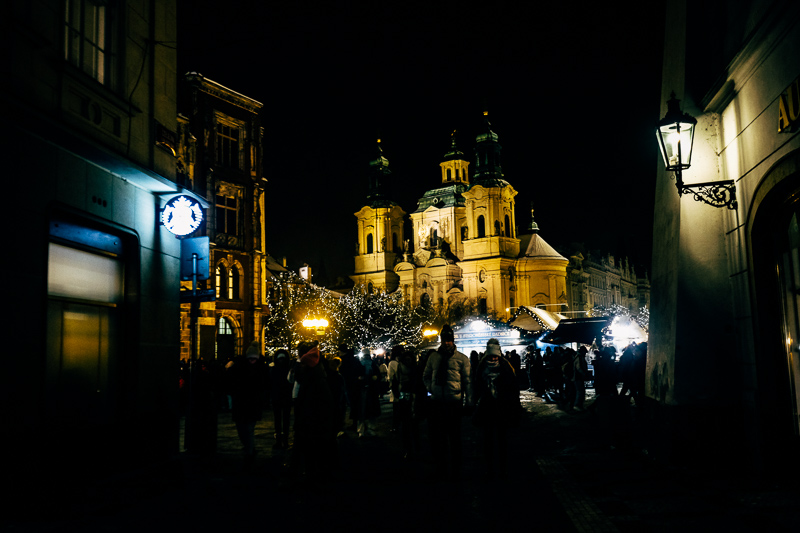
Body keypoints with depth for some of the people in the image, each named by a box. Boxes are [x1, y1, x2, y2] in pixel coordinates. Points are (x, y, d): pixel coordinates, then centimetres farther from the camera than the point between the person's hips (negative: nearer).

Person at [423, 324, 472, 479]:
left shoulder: (461, 358, -1)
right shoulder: (433, 357, 8)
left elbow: (468, 381, 1)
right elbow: (426, 376, 20)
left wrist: (469, 402, -3)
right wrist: (431, 388, 2)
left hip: (454, 402, -3)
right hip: (437, 401, 3)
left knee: (454, 436, 4)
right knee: (436, 435, 8)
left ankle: (456, 470, 14)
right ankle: (440, 468, 20)